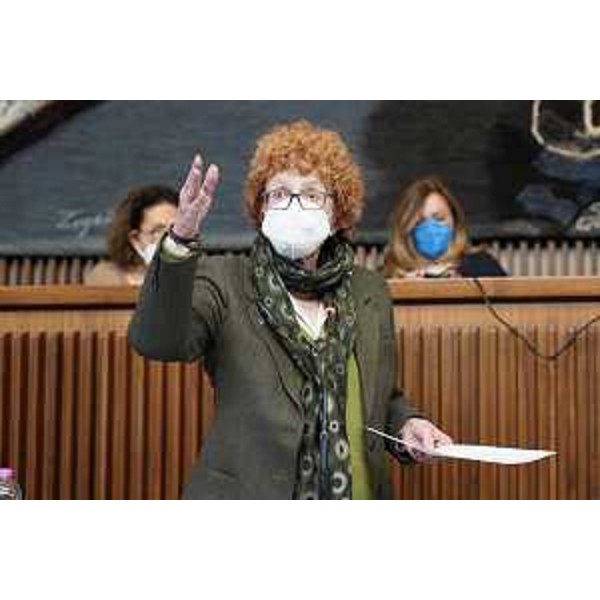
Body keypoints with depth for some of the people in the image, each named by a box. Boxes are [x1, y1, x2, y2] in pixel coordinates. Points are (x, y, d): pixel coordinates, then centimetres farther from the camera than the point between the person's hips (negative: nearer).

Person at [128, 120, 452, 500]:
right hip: (250, 491, -3)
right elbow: (155, 341, -25)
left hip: (357, 495, 4)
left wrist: (406, 424, -4)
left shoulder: (370, 292, 6)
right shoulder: (224, 283, -6)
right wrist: (181, 242, -37)